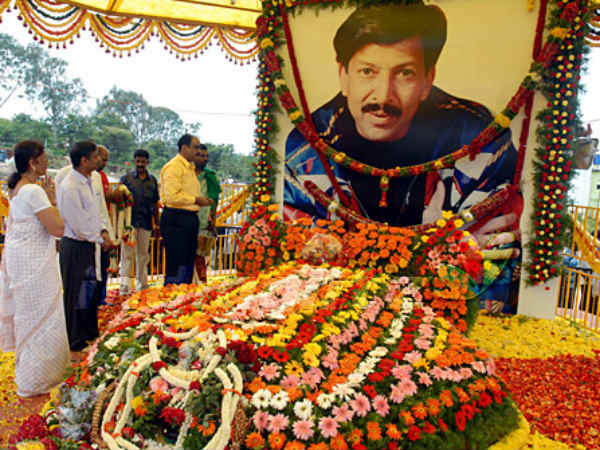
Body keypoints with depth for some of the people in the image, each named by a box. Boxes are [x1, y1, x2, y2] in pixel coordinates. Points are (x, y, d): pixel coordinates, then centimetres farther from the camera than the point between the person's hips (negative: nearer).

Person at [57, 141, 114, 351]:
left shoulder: (88, 181, 8)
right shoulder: (69, 187, -21)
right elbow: (79, 224, -21)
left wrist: (103, 230, 0)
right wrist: (101, 239, -11)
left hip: (89, 244, 9)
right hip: (75, 246, -9)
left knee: (90, 289, 20)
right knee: (76, 295, 3)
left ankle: (90, 332, 36)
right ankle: (75, 342, 18)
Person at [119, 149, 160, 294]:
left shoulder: (152, 180, 10)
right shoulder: (126, 178, 2)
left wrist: (156, 223, 12)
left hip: (146, 222, 3)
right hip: (129, 221, -3)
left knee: (143, 255, 11)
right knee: (127, 254, -4)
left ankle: (142, 285, 22)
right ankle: (125, 287, -2)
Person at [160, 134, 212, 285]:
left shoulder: (190, 168, 20)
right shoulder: (173, 167, -11)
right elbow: (172, 196, -21)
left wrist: (202, 200, 11)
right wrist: (196, 199, -14)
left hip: (190, 218, 10)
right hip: (176, 220, -10)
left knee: (188, 264, 14)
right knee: (176, 265, -6)